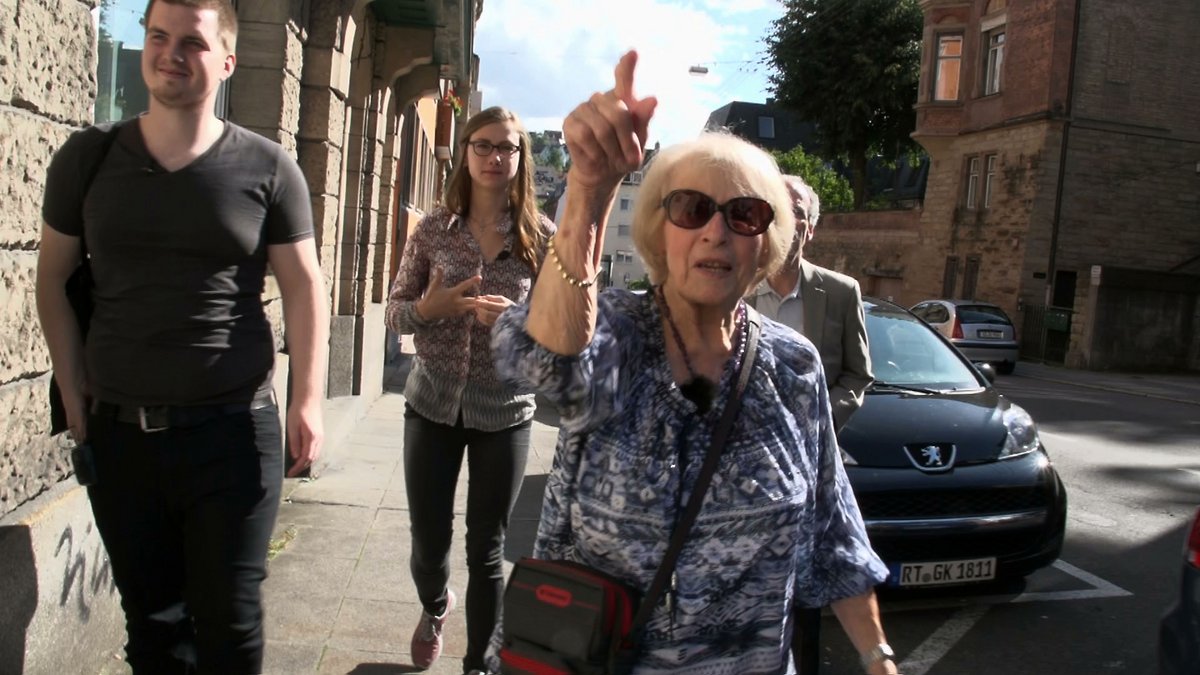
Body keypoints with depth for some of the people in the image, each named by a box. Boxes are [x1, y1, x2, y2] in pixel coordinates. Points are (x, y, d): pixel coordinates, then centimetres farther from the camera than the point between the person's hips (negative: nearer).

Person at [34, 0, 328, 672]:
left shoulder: (267, 167, -2)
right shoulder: (87, 156, 5)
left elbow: (304, 288, -1)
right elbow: (54, 277, 11)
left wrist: (308, 400, -11)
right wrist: (75, 396, 4)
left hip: (233, 430, -2)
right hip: (118, 432, 3)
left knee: (230, 619, 7)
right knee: (152, 616, 15)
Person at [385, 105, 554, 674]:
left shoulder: (541, 235, -3)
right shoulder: (434, 228, 0)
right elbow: (395, 313, 3)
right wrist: (428, 308, -19)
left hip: (504, 413, -1)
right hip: (432, 405, 2)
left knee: (487, 551, 7)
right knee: (428, 541, 11)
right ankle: (434, 607, 47)